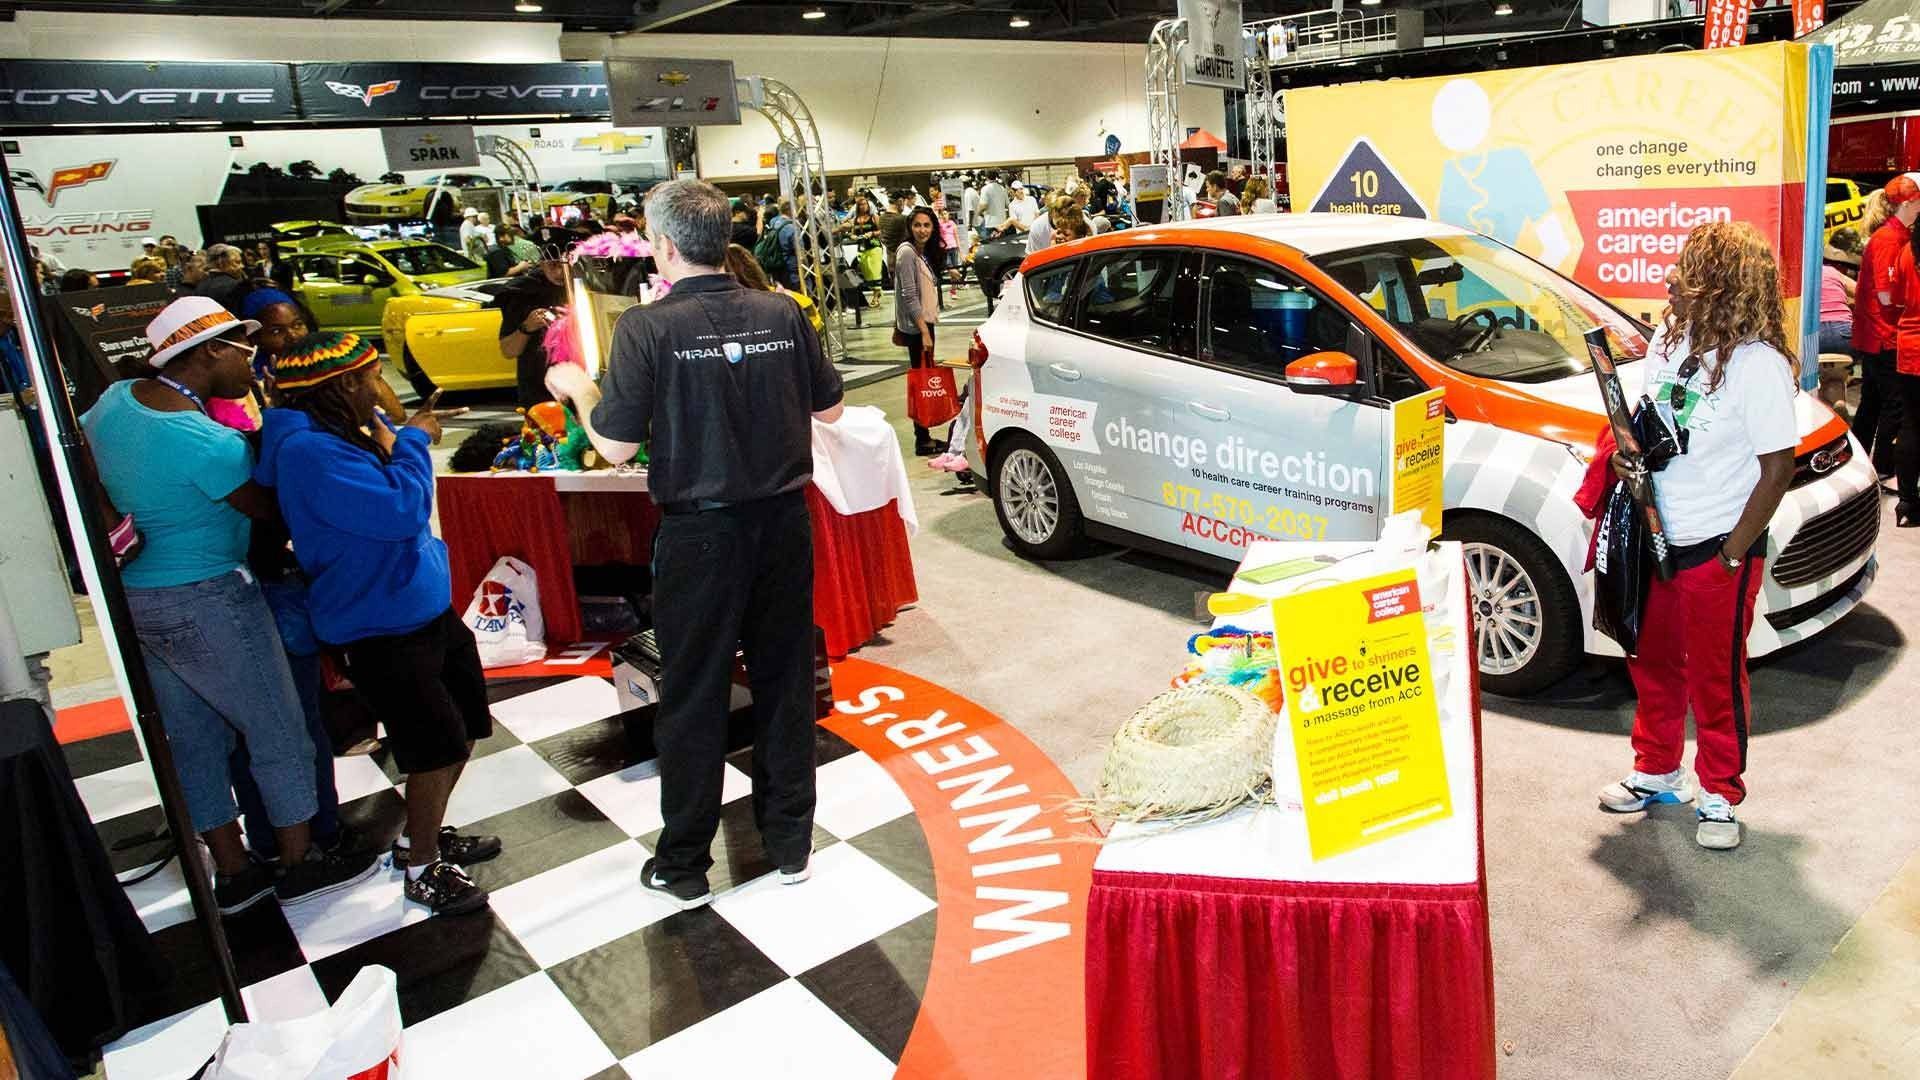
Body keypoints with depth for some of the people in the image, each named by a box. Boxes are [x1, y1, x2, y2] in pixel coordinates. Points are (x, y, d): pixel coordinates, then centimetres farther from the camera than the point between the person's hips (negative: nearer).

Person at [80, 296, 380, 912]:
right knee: (278, 733, 7)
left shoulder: (115, 399, 1)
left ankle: (233, 873, 29)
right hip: (205, 602, -9)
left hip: (135, 599, 9)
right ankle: (301, 865, 21)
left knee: (194, 739, 17)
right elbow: (268, 508, -12)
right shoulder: (210, 442, -24)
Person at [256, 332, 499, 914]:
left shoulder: (355, 429, 6)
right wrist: (412, 442, -16)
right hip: (381, 627, -10)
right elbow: (401, 510, -30)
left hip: (425, 605, 10)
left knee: (465, 727, 19)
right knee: (438, 746, -2)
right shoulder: (308, 451, -23)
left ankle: (424, 834, 39)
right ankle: (422, 867, 20)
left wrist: (399, 440, 4)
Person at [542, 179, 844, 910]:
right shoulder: (782, 314, -3)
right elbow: (829, 409, 7)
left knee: (693, 699, 10)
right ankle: (790, 844, 28)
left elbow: (615, 446, -12)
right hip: (783, 522, 3)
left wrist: (579, 388, 7)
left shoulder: (647, 328, -14)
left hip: (700, 533, -3)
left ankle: (683, 868, 24)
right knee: (784, 683, 15)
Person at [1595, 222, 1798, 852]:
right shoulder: (1670, 336, 2)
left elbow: (1778, 469, -16)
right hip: (1656, 538, 7)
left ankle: (1719, 797, 27)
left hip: (1717, 548, -7)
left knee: (1717, 679, 8)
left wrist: (1732, 554, -15)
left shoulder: (1758, 365, -19)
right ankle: (1656, 773, 38)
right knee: (1653, 663, 19)